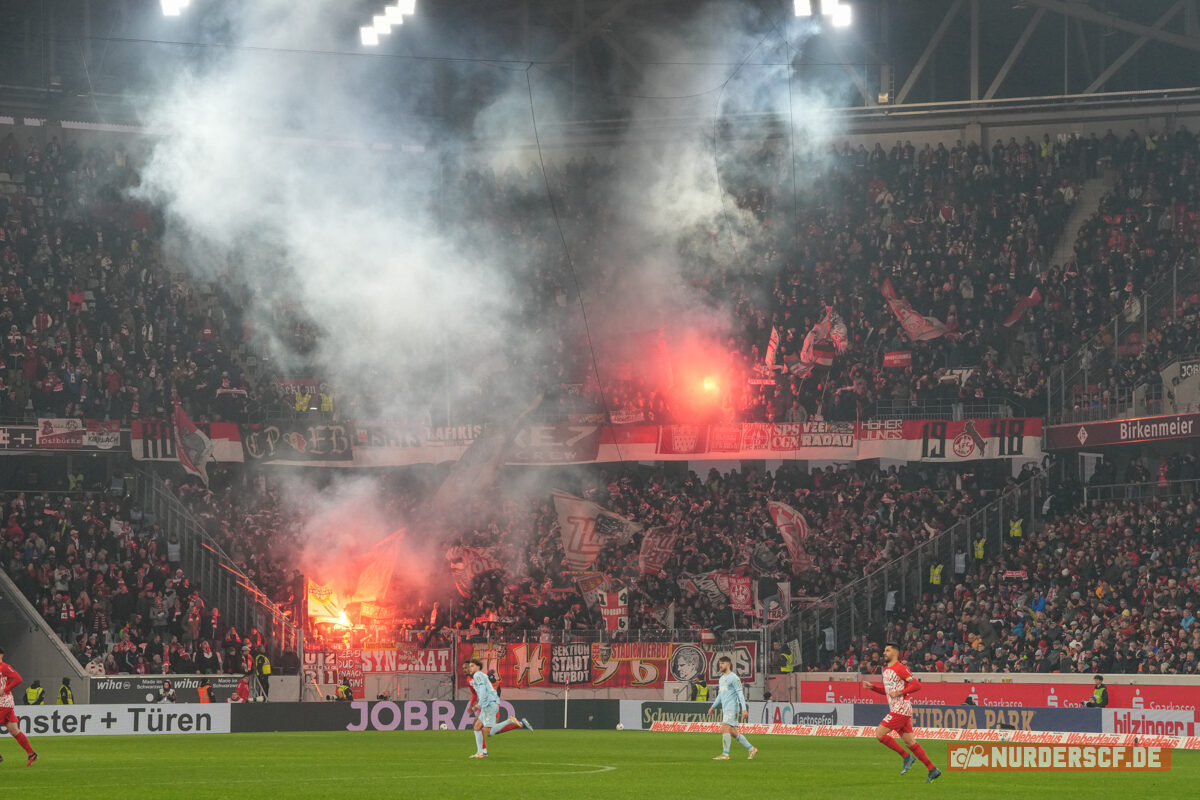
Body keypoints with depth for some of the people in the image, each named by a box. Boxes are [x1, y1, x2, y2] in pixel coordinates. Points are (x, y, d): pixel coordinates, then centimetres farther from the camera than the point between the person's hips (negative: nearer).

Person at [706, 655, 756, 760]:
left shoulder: (734, 678, -8)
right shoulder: (722, 679, 19)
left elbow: (740, 694, -13)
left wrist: (744, 709, -20)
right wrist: (713, 706, 26)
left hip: (732, 708, -9)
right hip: (725, 709, 9)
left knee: (724, 729, -16)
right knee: (733, 732, 8)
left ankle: (725, 754, -16)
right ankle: (751, 749, 15)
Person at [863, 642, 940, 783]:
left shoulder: (900, 669, -11)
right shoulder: (886, 670, 18)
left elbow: (917, 685, -14)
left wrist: (900, 692, -18)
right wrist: (872, 687, 14)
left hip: (901, 709, -9)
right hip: (895, 709, 9)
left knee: (879, 733, -11)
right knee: (910, 742, 6)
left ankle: (906, 756, -3)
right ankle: (933, 770, 8)